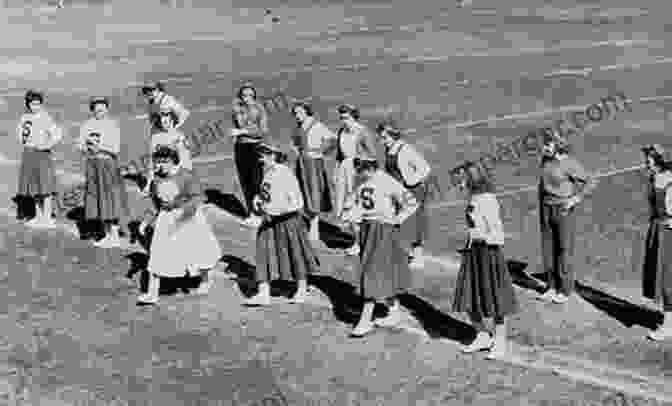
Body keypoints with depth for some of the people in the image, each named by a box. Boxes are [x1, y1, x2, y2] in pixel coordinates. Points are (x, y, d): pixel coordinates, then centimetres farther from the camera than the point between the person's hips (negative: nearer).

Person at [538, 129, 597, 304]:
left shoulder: (570, 163, -15)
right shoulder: (545, 160, 5)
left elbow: (592, 181, -15)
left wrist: (575, 199, -20)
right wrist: (541, 208, 17)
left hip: (564, 210, -6)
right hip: (547, 210, 6)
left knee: (564, 249, -1)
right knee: (548, 248, 8)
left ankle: (565, 290, 9)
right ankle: (553, 287, 19)